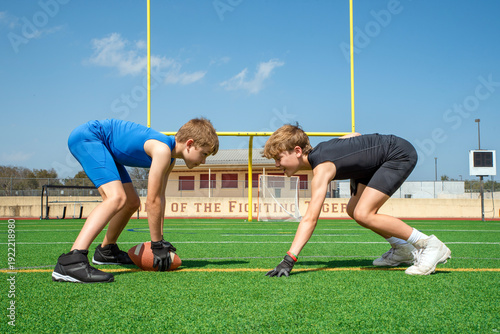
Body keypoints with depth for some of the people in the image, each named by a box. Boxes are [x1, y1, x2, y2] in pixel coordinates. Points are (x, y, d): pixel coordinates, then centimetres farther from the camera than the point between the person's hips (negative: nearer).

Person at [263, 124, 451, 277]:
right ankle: (403, 250, 20)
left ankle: (430, 245, -10)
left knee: (363, 215, -20)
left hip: (400, 154, -10)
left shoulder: (321, 169, -27)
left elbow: (310, 218, -36)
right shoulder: (318, 150, 1)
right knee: (353, 210, 9)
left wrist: (289, 259, -41)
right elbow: (354, 135, 17)